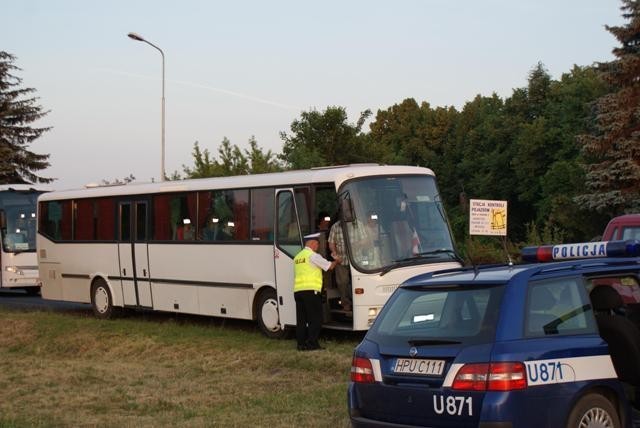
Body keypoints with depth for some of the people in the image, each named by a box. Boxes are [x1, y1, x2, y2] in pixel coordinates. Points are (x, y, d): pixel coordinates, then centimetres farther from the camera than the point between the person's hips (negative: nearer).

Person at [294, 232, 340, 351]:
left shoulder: (297, 257, 18)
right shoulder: (313, 256, -4)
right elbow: (329, 266, 1)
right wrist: (336, 261, 22)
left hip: (297, 291, 7)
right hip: (311, 290, -7)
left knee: (301, 319, 8)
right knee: (315, 318, -2)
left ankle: (301, 344, 7)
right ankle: (312, 343, -6)